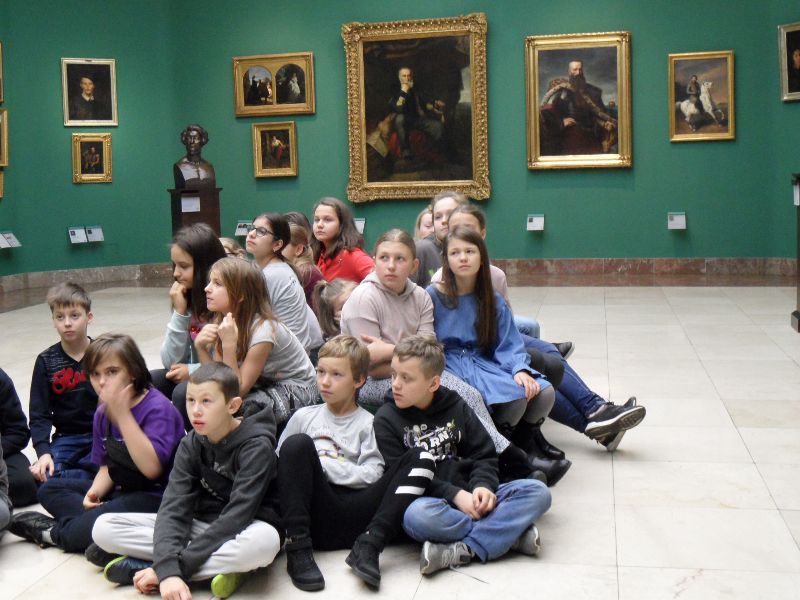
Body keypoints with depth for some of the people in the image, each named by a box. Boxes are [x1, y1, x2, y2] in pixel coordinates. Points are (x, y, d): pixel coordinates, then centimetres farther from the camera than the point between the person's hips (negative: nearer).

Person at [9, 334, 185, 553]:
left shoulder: (158, 407, -19)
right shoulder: (103, 414, 6)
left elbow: (152, 468, -30)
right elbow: (107, 466, 11)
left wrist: (123, 413, -31)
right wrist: (94, 492, -13)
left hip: (157, 496, -9)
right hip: (120, 490, 9)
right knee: (50, 490, 8)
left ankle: (54, 533, -4)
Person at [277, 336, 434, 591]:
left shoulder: (368, 424, 14)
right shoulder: (304, 416, 20)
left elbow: (372, 476, 1)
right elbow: (277, 463, 19)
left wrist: (324, 465, -4)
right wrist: (303, 467, 0)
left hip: (355, 517, 0)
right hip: (316, 512, 1)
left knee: (420, 458, -15)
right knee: (298, 443, -22)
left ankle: (370, 543, -29)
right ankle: (298, 548, -29)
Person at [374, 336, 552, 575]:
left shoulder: (455, 407, 11)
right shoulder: (387, 419, 1)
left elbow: (484, 455, 10)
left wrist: (482, 486, -13)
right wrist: (455, 495, -18)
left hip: (469, 495, 4)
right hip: (427, 499, -4)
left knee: (538, 492, -16)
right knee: (418, 515, -40)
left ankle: (465, 550, -30)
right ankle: (511, 533, -24)